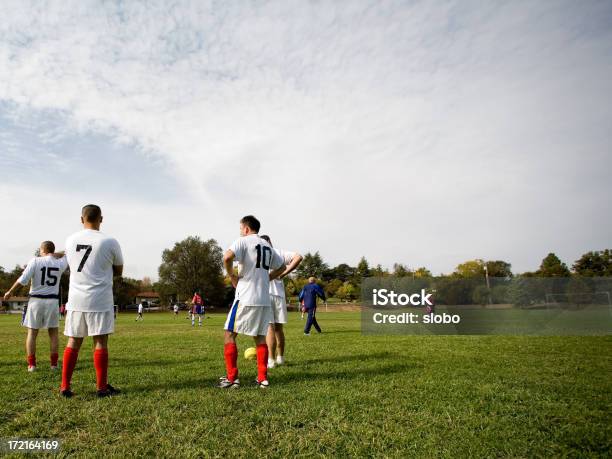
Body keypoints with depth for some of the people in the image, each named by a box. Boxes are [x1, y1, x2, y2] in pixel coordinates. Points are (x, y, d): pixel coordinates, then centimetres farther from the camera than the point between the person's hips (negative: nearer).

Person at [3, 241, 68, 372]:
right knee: (53, 332, 10)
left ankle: (31, 364, 10)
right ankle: (54, 363, 12)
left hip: (36, 300, -2)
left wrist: (10, 291, 1)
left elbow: (23, 279, -11)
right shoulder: (60, 263, -1)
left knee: (32, 332, 9)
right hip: (52, 301, 2)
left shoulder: (35, 261, -8)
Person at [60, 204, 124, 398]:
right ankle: (102, 387, 9)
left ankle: (65, 386, 17)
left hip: (76, 299, 4)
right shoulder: (109, 242, -8)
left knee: (73, 342, 12)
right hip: (100, 300, -4)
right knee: (100, 342, 2)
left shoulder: (70, 240, 4)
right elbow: (118, 271, 5)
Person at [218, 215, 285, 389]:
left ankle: (231, 378, 5)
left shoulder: (243, 241, -5)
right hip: (264, 300, 7)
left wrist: (232, 275, -8)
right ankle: (262, 378, 13)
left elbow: (227, 257, -23)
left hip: (245, 298, -6)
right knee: (260, 337, 14)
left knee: (230, 334, 5)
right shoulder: (267, 246, 17)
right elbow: (281, 267, 26)